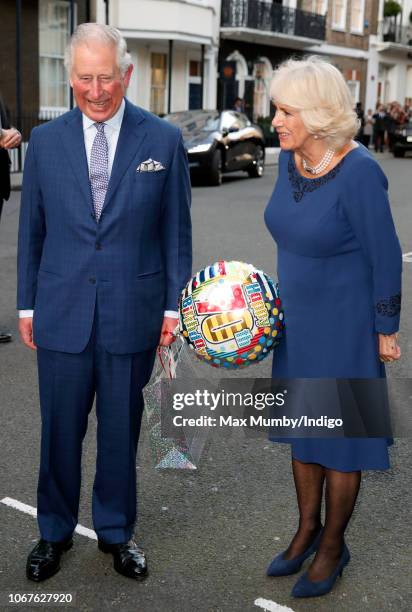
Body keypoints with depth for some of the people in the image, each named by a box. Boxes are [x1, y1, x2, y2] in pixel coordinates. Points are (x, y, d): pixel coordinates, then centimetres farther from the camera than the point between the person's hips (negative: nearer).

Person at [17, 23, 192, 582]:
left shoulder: (163, 141, -2)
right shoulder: (46, 142, 2)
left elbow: (176, 229, 2)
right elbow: (31, 230, 8)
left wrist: (173, 305, 0)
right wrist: (27, 305, 7)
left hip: (132, 313, -1)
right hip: (61, 314, 1)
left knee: (121, 431, 12)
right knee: (59, 431, 10)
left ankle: (116, 531, 33)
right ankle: (55, 532, 32)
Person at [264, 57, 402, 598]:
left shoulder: (358, 172, -24)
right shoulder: (289, 160, -3)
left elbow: (385, 257, -17)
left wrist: (385, 331, -11)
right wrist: (284, 294, 15)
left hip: (344, 324, -7)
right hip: (298, 320, 7)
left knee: (337, 434, 9)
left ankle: (333, 547, 29)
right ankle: (308, 528, 38)